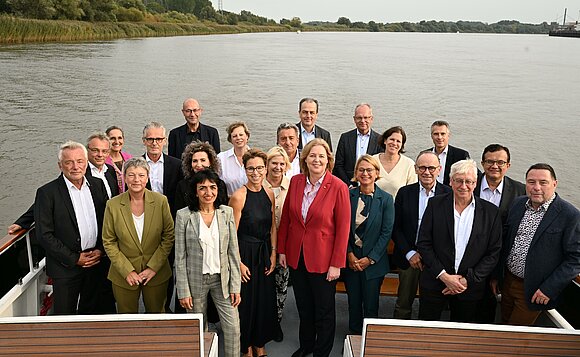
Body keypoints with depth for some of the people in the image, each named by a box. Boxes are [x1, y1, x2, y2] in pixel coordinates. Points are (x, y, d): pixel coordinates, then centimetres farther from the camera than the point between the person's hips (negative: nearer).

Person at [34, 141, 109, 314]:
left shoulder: (98, 185, 3)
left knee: (91, 311, 17)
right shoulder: (47, 192, -11)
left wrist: (100, 250, -4)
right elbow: (44, 235, -12)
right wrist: (74, 259, -12)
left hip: (96, 261, 4)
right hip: (65, 267, -4)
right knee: (64, 314, 9)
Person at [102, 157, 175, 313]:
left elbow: (169, 236, -3)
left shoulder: (161, 201, -7)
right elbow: (109, 242, -2)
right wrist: (127, 271, -10)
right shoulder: (113, 205, -7)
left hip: (156, 274, 0)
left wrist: (153, 267, -9)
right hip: (124, 276, 0)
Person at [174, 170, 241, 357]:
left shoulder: (227, 212, -3)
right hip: (196, 280, -1)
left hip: (222, 278, 1)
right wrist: (183, 291, -7)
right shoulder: (183, 215, -9)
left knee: (233, 328, 0)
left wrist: (235, 286, -2)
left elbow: (233, 252, 0)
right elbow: (180, 256, -6)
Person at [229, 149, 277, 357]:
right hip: (245, 253, -5)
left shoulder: (269, 194, 2)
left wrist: (273, 254, 2)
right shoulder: (239, 196, -16)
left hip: (265, 253, 5)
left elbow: (272, 227, 8)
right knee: (246, 299, 7)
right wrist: (239, 263, -14)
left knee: (265, 299, 14)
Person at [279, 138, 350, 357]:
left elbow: (343, 228, -12)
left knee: (324, 310, 12)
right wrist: (282, 250, 5)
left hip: (323, 260, -4)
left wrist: (336, 264, -13)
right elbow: (286, 218, 7)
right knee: (303, 306, 21)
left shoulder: (338, 187, -14)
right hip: (296, 256, 4)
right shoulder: (295, 182, -1)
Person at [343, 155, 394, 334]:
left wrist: (370, 258, -10)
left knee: (371, 305, 5)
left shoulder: (386, 199, -4)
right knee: (353, 303, 11)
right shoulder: (348, 196, 0)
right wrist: (349, 254, -7)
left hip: (374, 261, -2)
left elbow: (386, 232, -6)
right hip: (350, 259, 2)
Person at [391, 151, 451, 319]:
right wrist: (409, 253, -8)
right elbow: (395, 227, 1)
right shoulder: (405, 192, 1)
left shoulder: (448, 194, -4)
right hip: (408, 256, 1)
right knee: (403, 304, 12)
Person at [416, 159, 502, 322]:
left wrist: (468, 280, -10)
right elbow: (423, 243, -4)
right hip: (435, 283, 0)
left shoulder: (490, 211, -2)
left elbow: (494, 252, -2)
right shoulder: (435, 204, -3)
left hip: (471, 287, 0)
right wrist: (443, 275, -12)